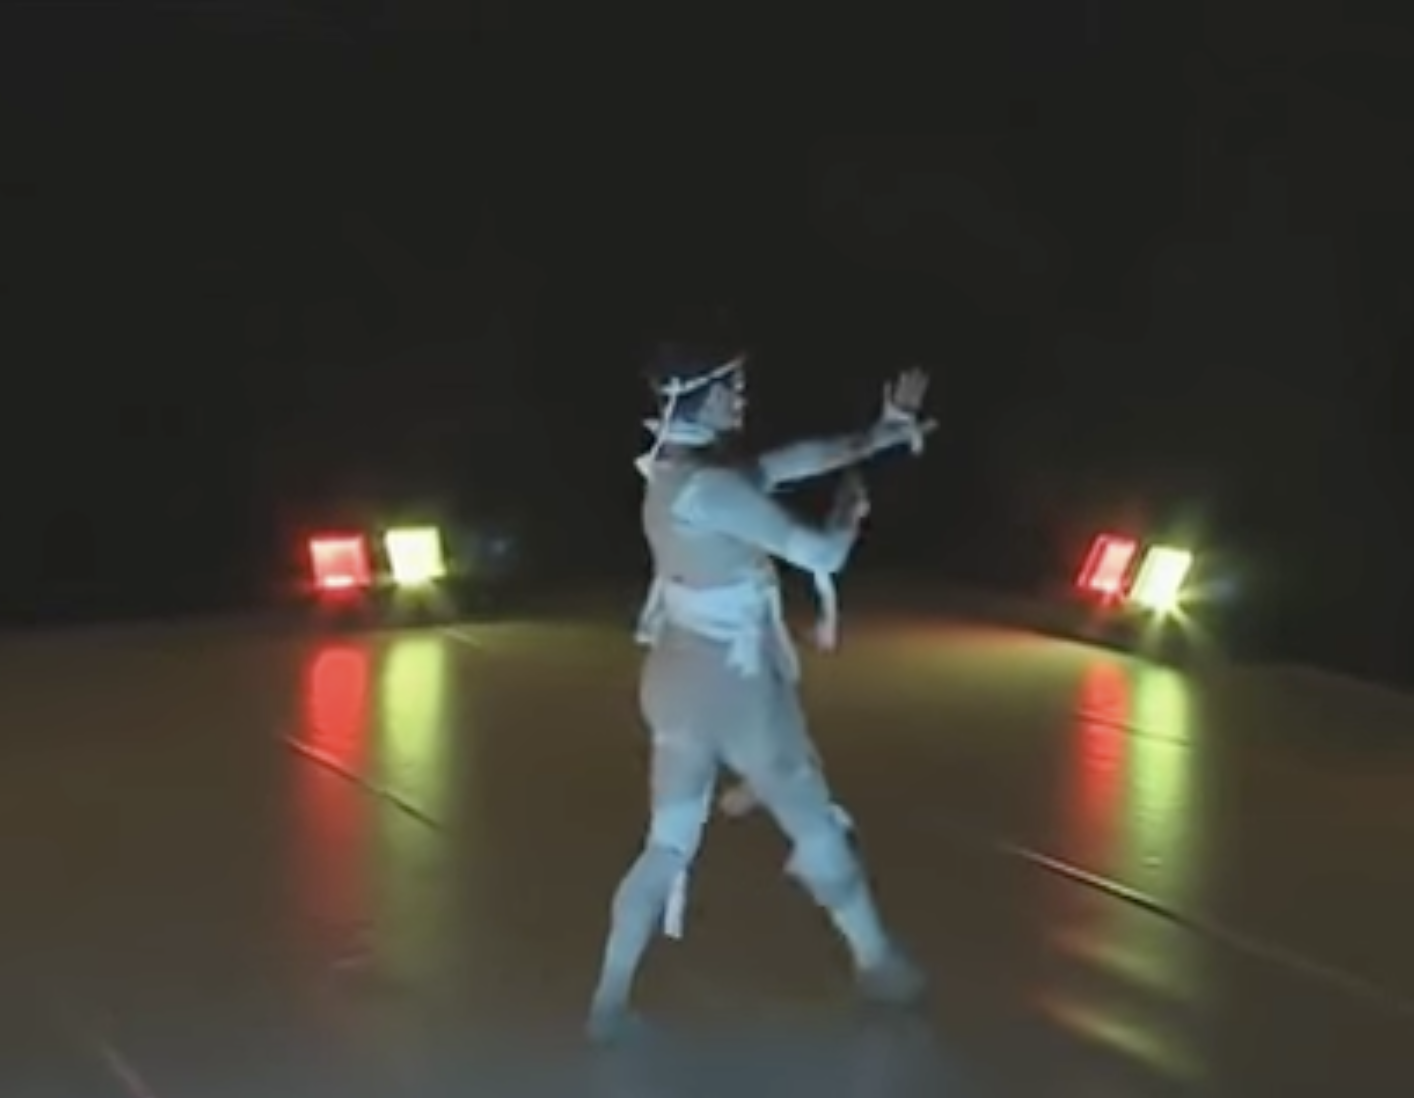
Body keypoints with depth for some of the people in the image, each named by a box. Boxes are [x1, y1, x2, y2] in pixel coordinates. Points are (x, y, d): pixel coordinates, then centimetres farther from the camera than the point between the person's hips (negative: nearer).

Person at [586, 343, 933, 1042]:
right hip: (733, 685, -8)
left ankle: (609, 1003, 12)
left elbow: (790, 461, 9)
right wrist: (849, 514, 4)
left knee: (668, 843, 12)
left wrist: (880, 434, 10)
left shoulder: (673, 474, 3)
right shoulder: (710, 487, -25)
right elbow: (818, 553, -18)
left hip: (680, 679, 8)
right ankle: (877, 964, 31)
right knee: (815, 826, 12)